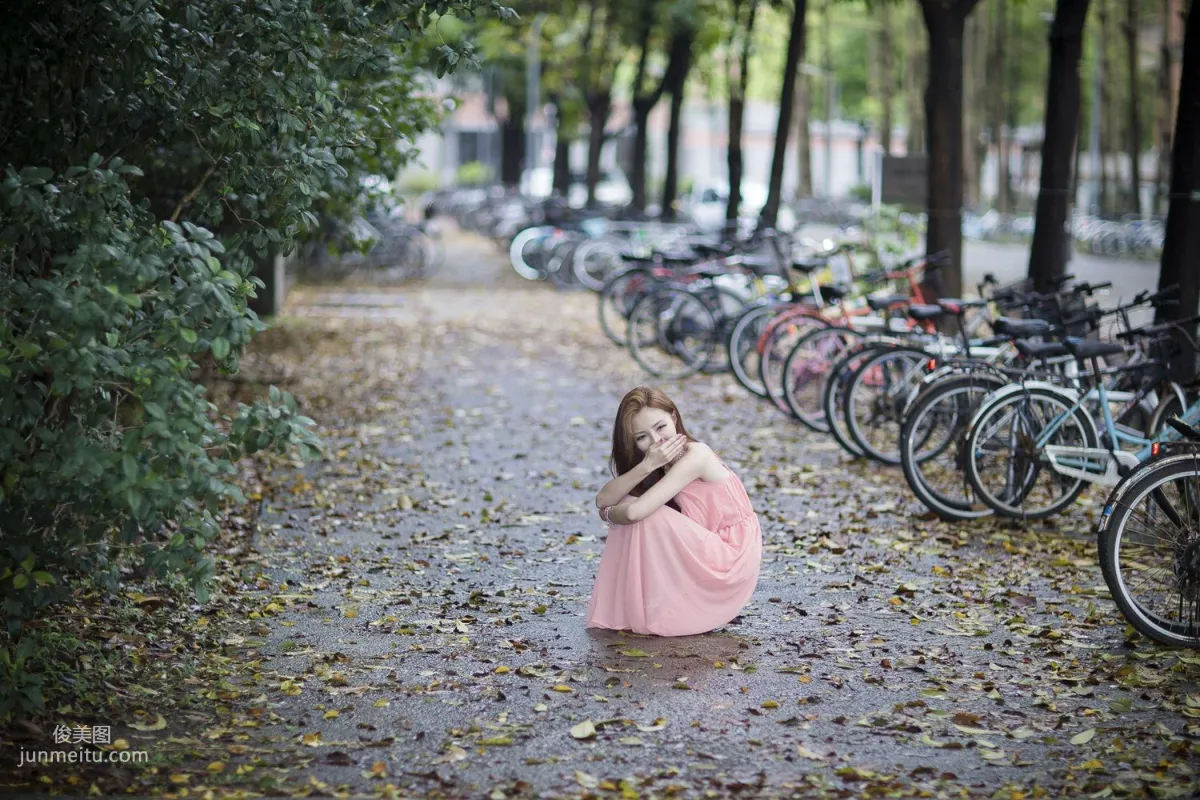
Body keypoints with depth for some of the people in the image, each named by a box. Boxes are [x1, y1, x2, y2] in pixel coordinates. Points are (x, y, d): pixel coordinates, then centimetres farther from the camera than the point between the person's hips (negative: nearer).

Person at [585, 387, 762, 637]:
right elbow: (603, 500, -10)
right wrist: (647, 465, -24)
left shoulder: (695, 455, -21)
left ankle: (656, 611, -6)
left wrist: (609, 513, -6)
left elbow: (635, 511, -29)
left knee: (646, 515, -22)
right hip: (703, 555, 8)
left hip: (731, 562, -8)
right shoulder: (662, 461, 4)